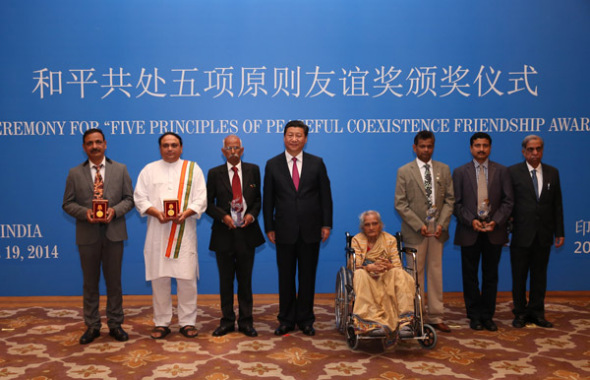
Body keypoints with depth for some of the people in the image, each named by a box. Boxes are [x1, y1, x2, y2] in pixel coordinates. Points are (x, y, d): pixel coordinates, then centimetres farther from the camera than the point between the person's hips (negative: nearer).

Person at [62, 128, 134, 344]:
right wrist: (85, 212, -16)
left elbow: (129, 198, 4)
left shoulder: (120, 170, 5)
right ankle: (92, 326, 19)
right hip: (87, 234, 0)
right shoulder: (75, 173, 4)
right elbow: (68, 203, 3)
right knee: (90, 283, 8)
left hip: (113, 232, 0)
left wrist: (115, 210, -15)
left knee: (114, 281, 7)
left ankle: (115, 324, 18)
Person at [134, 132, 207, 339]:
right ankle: (161, 323, 14)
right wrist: (156, 213, -15)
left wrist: (185, 213, -17)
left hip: (184, 232, -1)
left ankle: (187, 322, 10)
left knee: (187, 279, -1)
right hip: (158, 233, 1)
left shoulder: (193, 169, 8)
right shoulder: (149, 170, 10)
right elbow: (140, 198, 3)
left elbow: (201, 199, 1)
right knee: (159, 278, 3)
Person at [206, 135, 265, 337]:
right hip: (224, 233, 0)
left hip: (246, 232, 1)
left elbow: (258, 198, 10)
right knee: (225, 279, 8)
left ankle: (245, 321, 16)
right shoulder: (214, 173, 1)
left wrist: (252, 214, -8)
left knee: (245, 279, 7)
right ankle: (227, 321, 19)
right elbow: (208, 203, 2)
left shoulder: (253, 170, 5)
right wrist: (223, 216, -14)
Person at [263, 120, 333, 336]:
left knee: (307, 277, 8)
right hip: (285, 230, 0)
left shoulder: (316, 163, 3)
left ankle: (305, 320, 20)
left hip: (310, 230, 0)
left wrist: (326, 224, -2)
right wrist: (269, 227, -1)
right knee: (285, 277, 8)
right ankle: (286, 320, 20)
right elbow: (268, 199, 3)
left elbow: (325, 195, 4)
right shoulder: (273, 165, 3)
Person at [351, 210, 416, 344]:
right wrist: (370, 267, -29)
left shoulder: (390, 239, 10)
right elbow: (356, 265, -6)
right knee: (360, 275, -36)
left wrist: (389, 266, -25)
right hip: (366, 278, -1)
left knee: (399, 275, -31)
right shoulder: (357, 240, 7)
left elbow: (397, 265, 0)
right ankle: (374, 323, -48)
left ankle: (404, 321, -42)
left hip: (387, 277, 1)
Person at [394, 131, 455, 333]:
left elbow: (450, 199, 6)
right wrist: (419, 226, -12)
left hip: (438, 229, 3)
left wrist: (442, 224, -7)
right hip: (415, 231, -3)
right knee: (416, 273, 2)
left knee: (436, 272, 8)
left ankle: (436, 316, 15)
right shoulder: (404, 171, -1)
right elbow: (400, 204, -5)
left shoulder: (444, 170, 9)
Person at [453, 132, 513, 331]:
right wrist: (471, 221, -13)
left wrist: (496, 221, -12)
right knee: (470, 277, 5)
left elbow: (508, 201, 1)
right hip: (469, 232, -1)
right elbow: (456, 203, 0)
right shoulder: (460, 172, 4)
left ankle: (487, 316, 18)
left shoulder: (502, 171, 6)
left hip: (494, 232, 1)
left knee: (491, 277, 7)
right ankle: (474, 316, 17)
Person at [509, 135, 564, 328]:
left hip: (543, 235, 3)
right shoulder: (513, 172, -3)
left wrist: (559, 232, 6)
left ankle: (536, 312, 22)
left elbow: (557, 205, 9)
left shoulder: (552, 173, 8)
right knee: (519, 276, 7)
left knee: (539, 275, 11)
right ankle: (520, 313, 19)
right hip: (521, 234, -3)